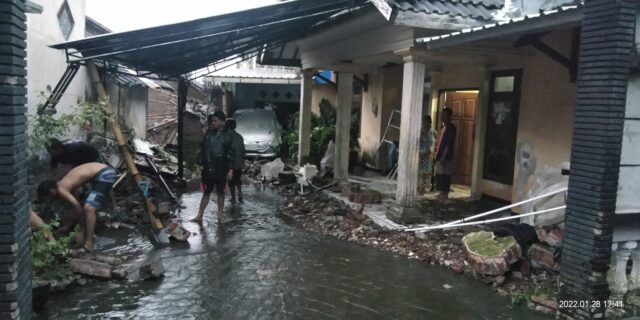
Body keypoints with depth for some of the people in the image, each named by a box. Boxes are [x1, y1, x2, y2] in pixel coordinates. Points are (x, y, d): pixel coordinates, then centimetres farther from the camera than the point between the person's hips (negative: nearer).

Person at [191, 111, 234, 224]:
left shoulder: (226, 136, -6)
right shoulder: (208, 133, 4)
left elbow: (230, 154, -8)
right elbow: (202, 148, 11)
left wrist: (230, 169, -12)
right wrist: (201, 163, 7)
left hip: (221, 170, -3)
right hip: (207, 169, 3)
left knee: (220, 192, 10)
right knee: (206, 192, 8)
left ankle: (220, 216, 20)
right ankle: (199, 216, 11)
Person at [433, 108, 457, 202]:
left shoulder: (450, 127, -11)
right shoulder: (443, 127, 17)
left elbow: (449, 144, -17)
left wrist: (444, 157, -22)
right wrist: (436, 155, 18)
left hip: (445, 156, -9)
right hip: (440, 155, 9)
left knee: (444, 175, -5)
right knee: (439, 174, 11)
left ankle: (445, 195, 0)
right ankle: (442, 193, 18)